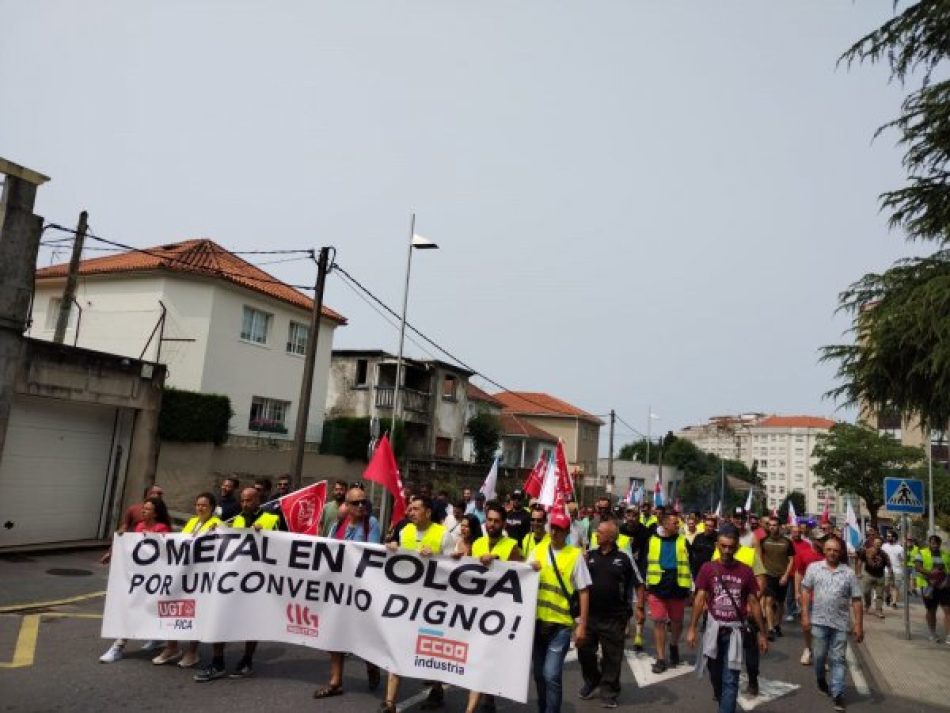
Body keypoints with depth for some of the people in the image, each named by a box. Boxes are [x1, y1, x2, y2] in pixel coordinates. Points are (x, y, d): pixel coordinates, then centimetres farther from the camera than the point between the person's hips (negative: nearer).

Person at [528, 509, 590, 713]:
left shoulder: (575, 554, -6)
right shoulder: (538, 550, 5)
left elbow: (583, 591, -4)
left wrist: (582, 625, -7)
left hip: (561, 623, -4)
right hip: (537, 620, 4)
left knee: (552, 675, -9)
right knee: (539, 673, 15)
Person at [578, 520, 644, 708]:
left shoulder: (624, 558, -6)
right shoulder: (589, 554, 0)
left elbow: (639, 584, 0)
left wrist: (639, 608, -6)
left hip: (614, 616, -3)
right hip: (589, 613, 3)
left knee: (612, 656, 6)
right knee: (584, 650, 12)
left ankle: (609, 691, 24)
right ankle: (592, 680, 36)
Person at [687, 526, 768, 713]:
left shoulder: (746, 571, -4)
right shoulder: (707, 568, -5)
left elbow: (753, 603, 2)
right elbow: (700, 599, -4)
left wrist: (762, 633, 3)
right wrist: (692, 629, -8)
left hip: (735, 630, -1)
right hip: (714, 628, 1)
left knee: (730, 680, -3)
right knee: (715, 675, 17)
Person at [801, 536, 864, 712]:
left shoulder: (849, 573, -1)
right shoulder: (813, 568, -1)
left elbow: (856, 601, 0)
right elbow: (806, 592, 2)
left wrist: (859, 626, -4)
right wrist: (805, 615, -4)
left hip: (840, 623, 0)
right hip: (819, 621, 0)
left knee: (838, 659, 5)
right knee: (819, 656, 12)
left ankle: (837, 694, 10)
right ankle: (821, 679, 38)